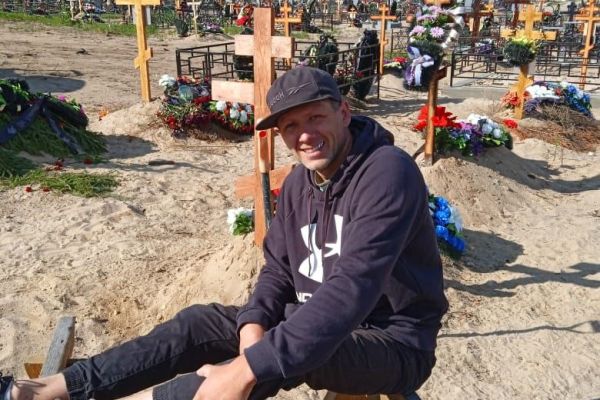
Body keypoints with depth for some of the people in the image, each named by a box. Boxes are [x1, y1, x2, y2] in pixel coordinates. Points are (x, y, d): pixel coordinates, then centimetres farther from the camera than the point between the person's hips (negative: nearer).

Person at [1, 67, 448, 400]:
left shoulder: (388, 172, -25)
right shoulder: (300, 181, 2)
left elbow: (351, 289, -35)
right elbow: (279, 267, 4)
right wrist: (254, 326, -18)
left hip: (391, 340, -7)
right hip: (321, 319, 8)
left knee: (288, 355, -34)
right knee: (199, 323, -5)